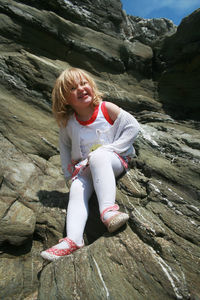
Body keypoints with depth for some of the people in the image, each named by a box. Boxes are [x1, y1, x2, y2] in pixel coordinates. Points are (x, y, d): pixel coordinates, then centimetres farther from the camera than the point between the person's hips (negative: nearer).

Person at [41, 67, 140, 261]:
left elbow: (133, 126, -5)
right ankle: (73, 239, -30)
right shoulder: (68, 123, 2)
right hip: (84, 168, 4)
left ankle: (108, 210, -46)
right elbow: (65, 147, 17)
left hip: (114, 161, -3)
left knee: (98, 156, -36)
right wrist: (68, 175, 8)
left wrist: (109, 149, -13)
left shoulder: (106, 109, -6)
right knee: (77, 191, -24)